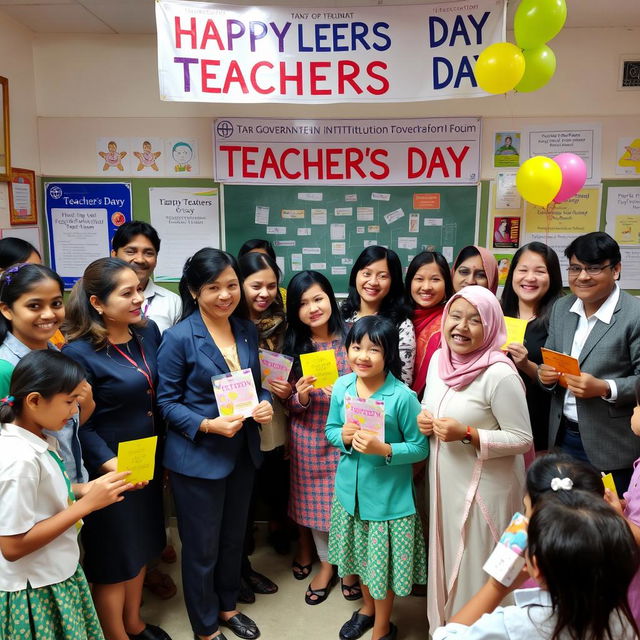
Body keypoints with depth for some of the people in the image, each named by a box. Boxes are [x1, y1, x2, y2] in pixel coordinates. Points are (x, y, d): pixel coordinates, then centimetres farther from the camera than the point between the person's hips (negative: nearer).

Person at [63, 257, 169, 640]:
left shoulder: (148, 331, -2)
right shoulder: (79, 352, -21)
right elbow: (80, 425, -19)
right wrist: (111, 465, -28)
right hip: (110, 470, -7)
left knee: (140, 544, 23)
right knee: (114, 556, 12)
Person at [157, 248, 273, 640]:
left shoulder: (248, 331, 1)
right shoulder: (179, 338, -16)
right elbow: (166, 402, -12)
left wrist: (265, 403, -11)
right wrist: (208, 425, -25)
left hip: (243, 453, 6)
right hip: (198, 457, -5)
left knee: (234, 538, 22)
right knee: (202, 546, 12)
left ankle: (228, 607, 47)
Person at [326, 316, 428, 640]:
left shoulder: (402, 397, -21)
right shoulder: (341, 386, -7)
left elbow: (420, 447, -14)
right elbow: (330, 429, 5)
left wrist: (383, 449, -27)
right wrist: (343, 436, -17)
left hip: (388, 495, -4)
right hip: (351, 489, 5)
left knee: (384, 562, 14)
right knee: (361, 555, 25)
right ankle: (368, 606, 54)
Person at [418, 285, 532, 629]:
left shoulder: (500, 374, -23)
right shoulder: (438, 358, -1)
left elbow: (522, 439, -18)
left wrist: (467, 434, -27)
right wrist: (423, 419, -7)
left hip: (485, 487, -6)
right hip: (444, 480, 7)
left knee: (477, 566, 12)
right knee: (447, 557, 24)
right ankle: (445, 623, 47)